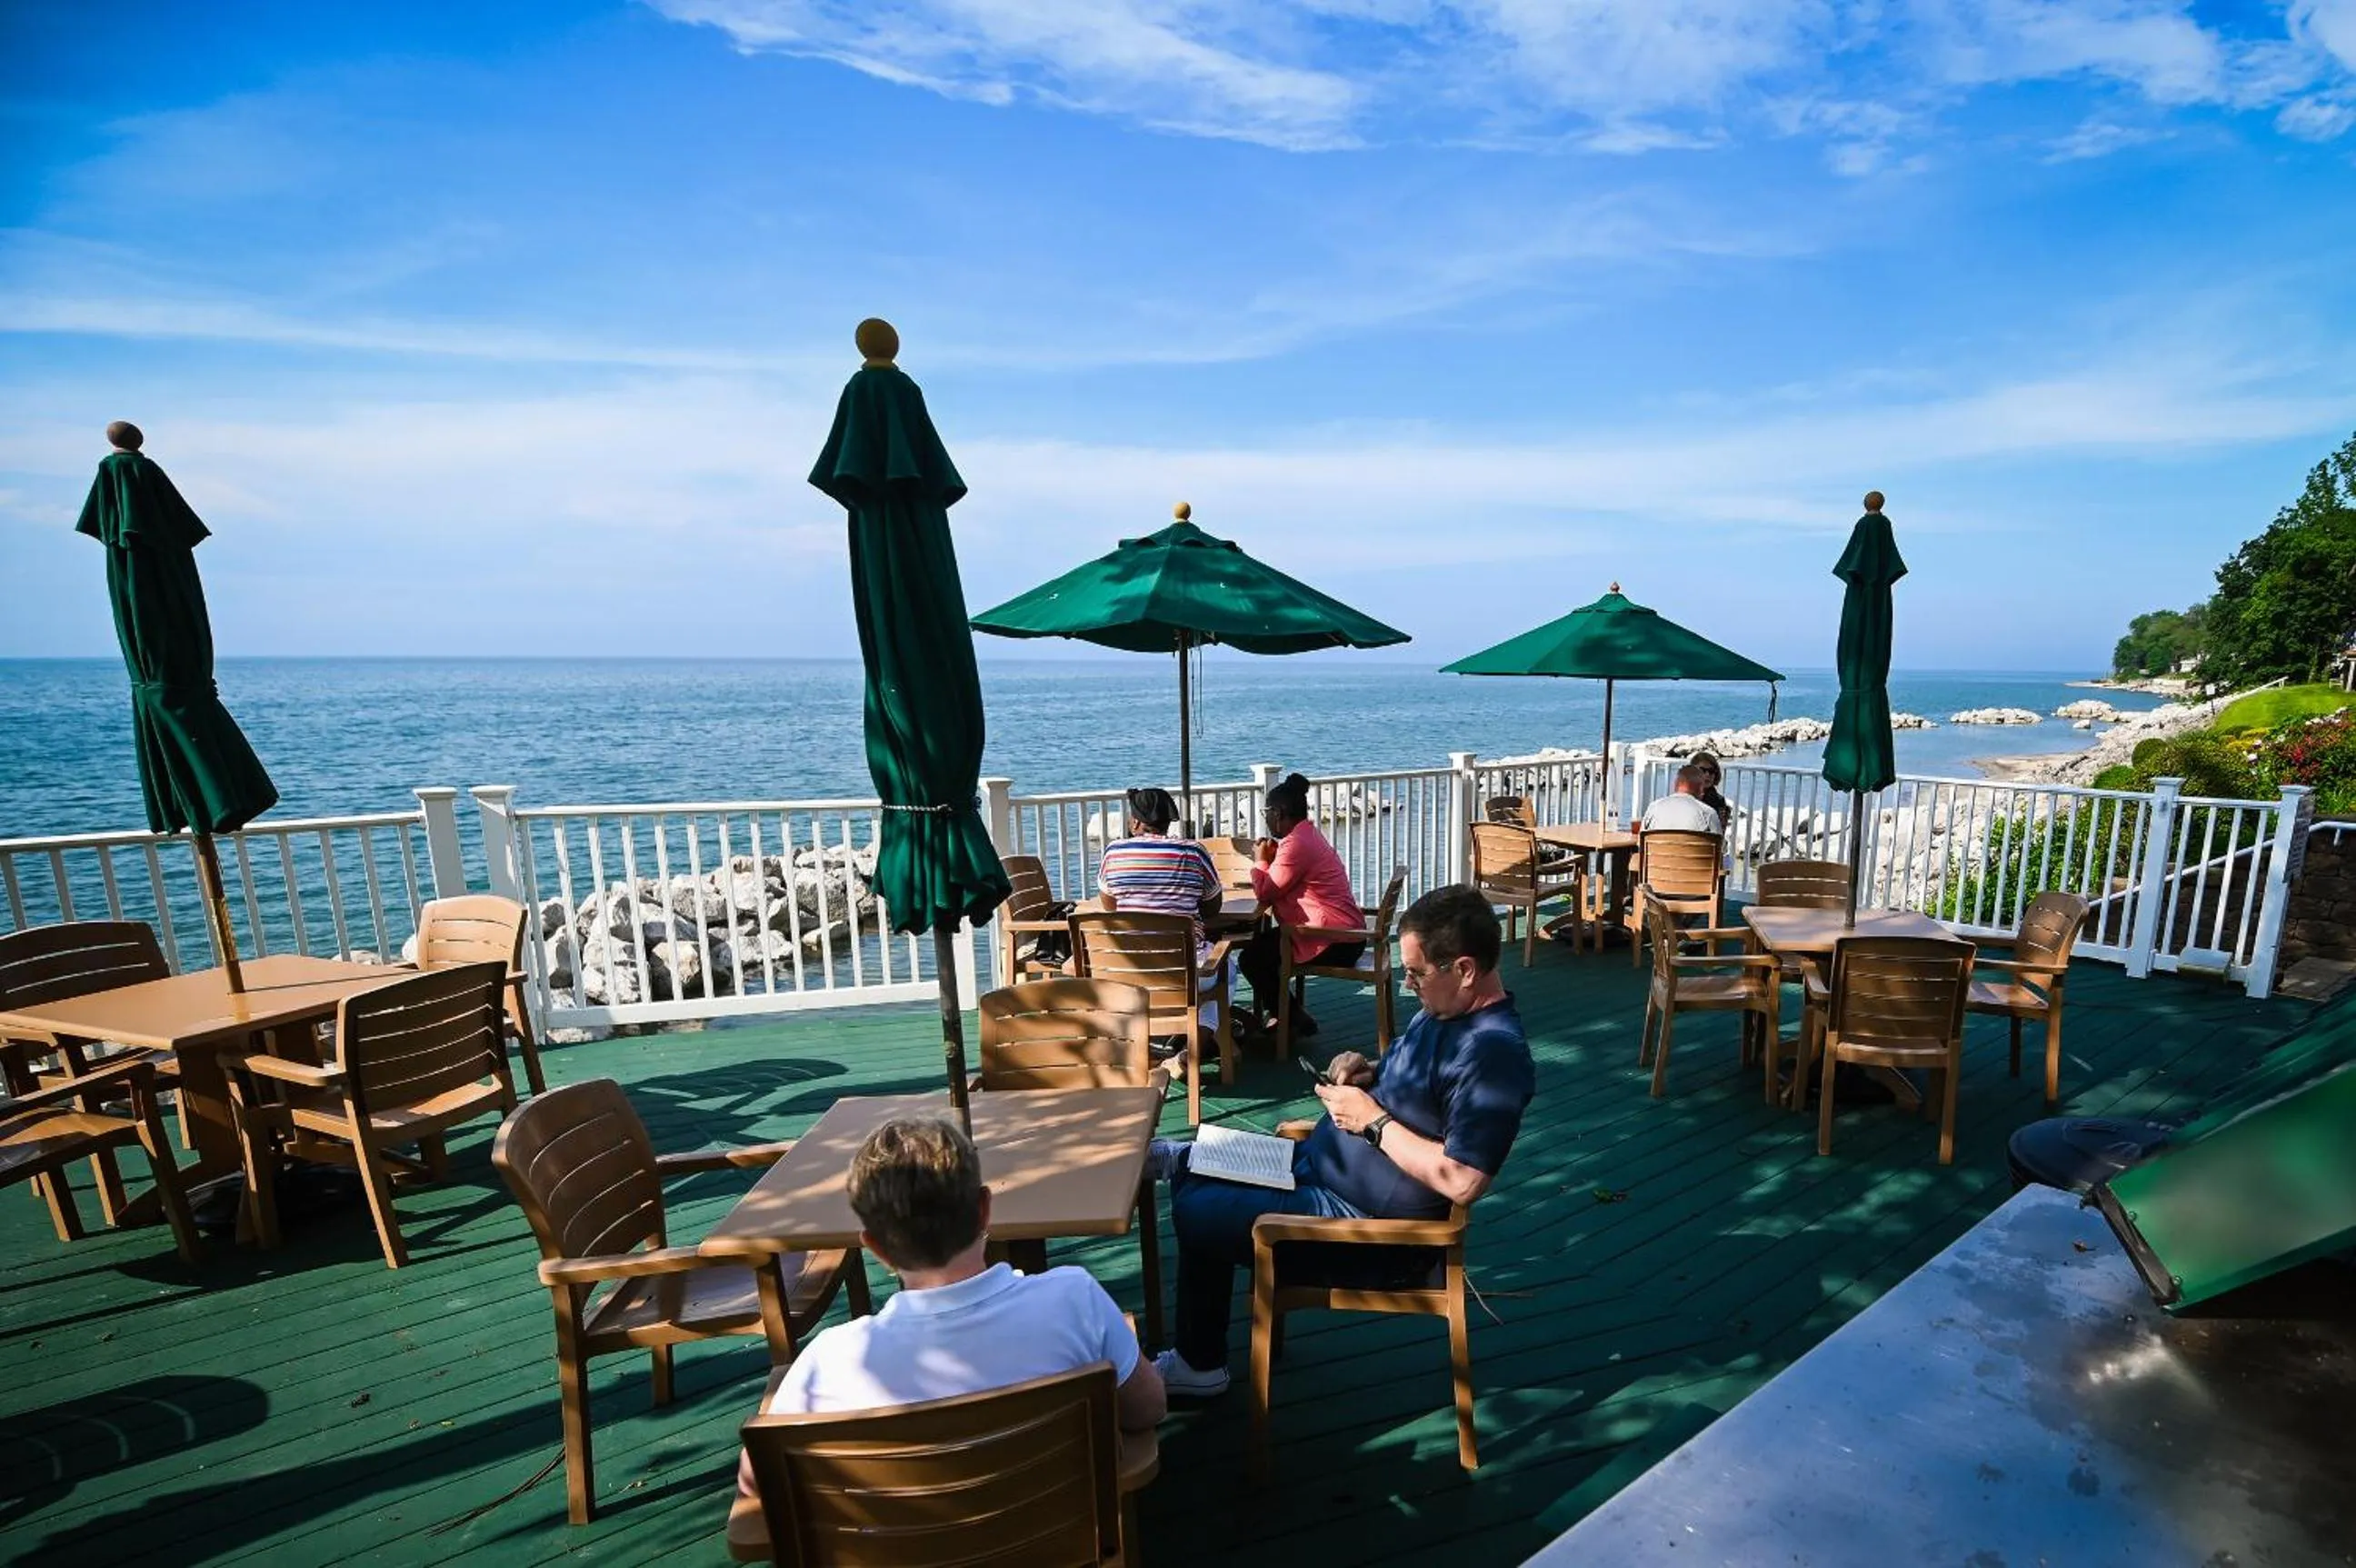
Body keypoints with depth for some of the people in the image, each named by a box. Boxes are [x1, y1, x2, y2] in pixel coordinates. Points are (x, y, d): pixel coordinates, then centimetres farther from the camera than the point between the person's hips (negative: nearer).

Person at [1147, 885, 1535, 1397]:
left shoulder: (1494, 1051, -27)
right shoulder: (1447, 1008, 2)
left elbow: (1461, 1181, -31)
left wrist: (1373, 1120, -23)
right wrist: (1367, 1072, -2)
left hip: (1363, 1218, -9)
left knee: (1198, 1212, -1)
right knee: (1199, 1175, 6)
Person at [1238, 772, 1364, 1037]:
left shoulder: (1296, 844, -20)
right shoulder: (1309, 834, 15)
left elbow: (1265, 893, -17)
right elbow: (1280, 886, 17)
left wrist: (1261, 861, 0)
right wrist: (1271, 858, 1)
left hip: (1333, 942, -11)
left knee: (1251, 957, -4)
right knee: (1259, 941, 19)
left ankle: (1296, 1020, 9)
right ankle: (1275, 1012, 25)